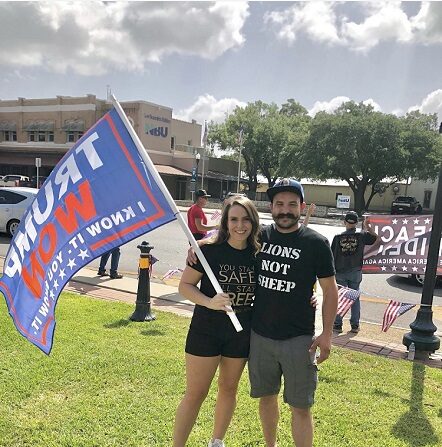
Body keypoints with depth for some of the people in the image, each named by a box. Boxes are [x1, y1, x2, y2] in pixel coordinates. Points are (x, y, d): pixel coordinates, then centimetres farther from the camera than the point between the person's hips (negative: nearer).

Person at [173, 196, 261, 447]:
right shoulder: (209, 250, -14)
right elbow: (185, 285, -10)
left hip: (241, 334, 4)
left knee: (229, 388, 20)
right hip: (206, 330, -3)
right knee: (195, 393, 4)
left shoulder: (258, 254, -5)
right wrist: (210, 302, -27)